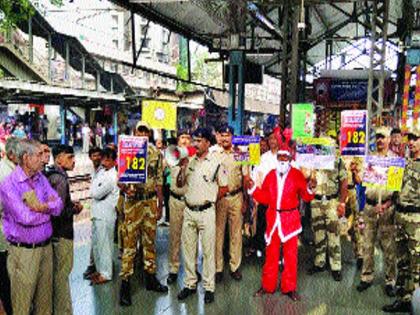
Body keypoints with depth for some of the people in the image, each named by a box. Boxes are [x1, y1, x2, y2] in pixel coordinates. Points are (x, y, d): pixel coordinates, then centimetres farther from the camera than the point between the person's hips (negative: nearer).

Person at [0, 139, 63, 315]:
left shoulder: (41, 178, 6)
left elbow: (58, 206, -1)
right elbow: (26, 218, -23)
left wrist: (40, 206, -18)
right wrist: (48, 207, -8)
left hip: (46, 246, 6)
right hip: (24, 251, -6)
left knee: (45, 298, 17)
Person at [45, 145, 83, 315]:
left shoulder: (51, 175, 9)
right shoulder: (60, 179, -20)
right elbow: (59, 211, -27)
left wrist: (71, 205, 8)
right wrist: (76, 209, -10)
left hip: (54, 233, 10)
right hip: (62, 234, -10)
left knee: (56, 273, 19)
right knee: (62, 274, 1)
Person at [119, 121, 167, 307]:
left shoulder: (156, 153, 7)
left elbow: (159, 180, 11)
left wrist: (160, 204, 10)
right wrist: (125, 188, -24)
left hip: (151, 201, 4)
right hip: (133, 201, -4)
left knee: (150, 240, 13)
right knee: (129, 241, -2)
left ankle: (150, 277, 25)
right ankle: (125, 282, 5)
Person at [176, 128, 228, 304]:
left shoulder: (216, 162, -6)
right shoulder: (189, 161, 7)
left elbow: (224, 188, -1)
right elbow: (179, 184, 12)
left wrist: (209, 200, 1)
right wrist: (182, 169, -3)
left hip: (206, 212, -5)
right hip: (189, 211, 5)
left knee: (208, 250, 3)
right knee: (188, 249, 12)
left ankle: (209, 287, 13)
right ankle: (190, 284, 25)